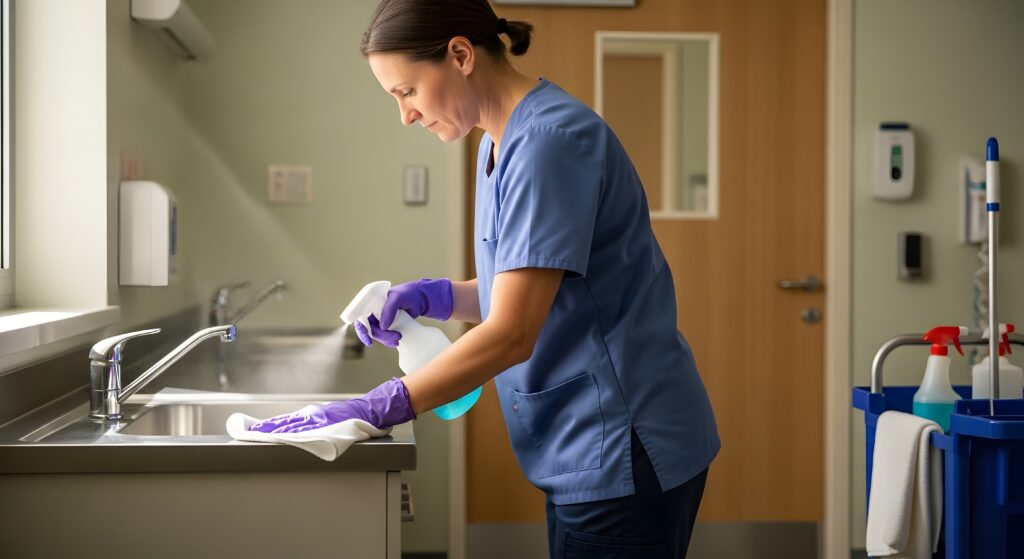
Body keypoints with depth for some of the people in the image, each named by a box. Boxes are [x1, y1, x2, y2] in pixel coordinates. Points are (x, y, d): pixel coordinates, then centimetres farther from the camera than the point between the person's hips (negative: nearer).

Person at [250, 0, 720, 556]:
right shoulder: (501, 143, 10)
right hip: (583, 452, 9)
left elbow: (512, 334, -23)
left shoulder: (549, 140, -19)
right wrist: (434, 296, 0)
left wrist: (374, 408, -22)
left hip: (623, 456, -9)